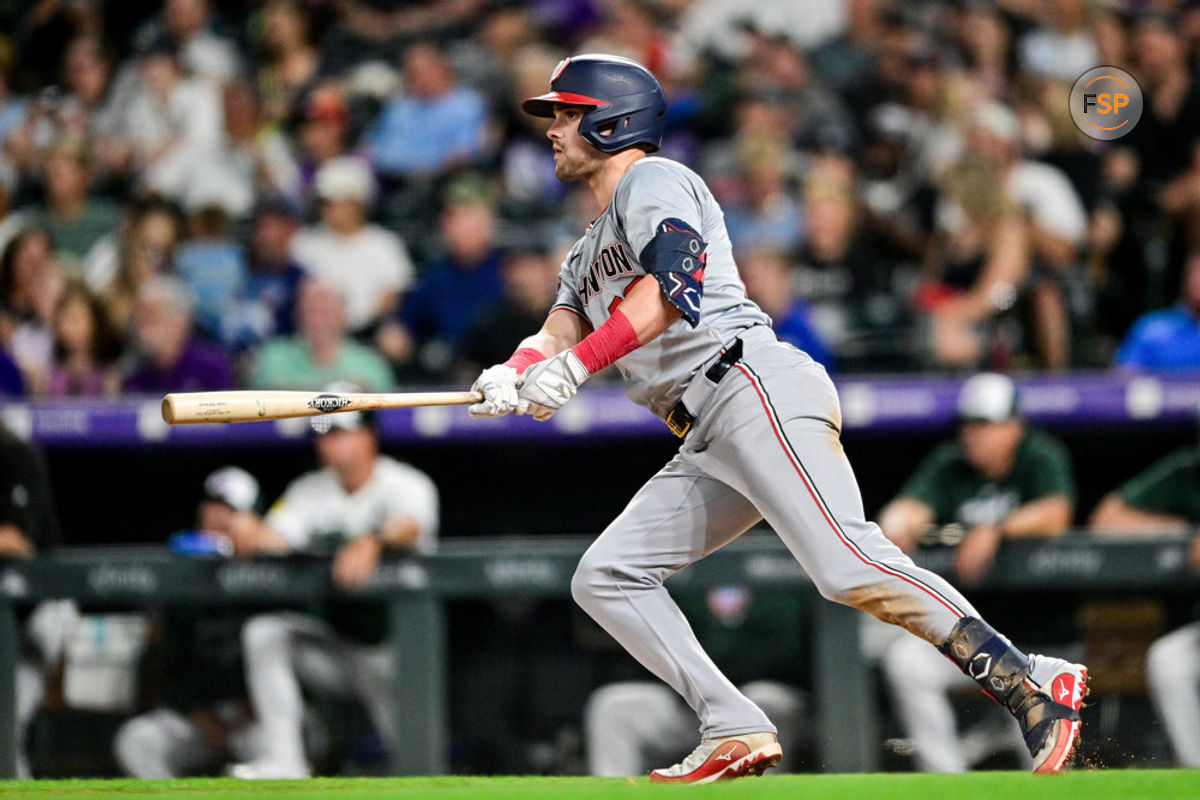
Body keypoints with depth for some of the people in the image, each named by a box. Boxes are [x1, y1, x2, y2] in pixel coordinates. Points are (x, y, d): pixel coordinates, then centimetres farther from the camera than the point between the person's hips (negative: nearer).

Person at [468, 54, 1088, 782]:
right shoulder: (589, 255, 32)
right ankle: (737, 734, -7)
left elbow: (673, 288, -14)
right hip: (706, 445, 10)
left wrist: (576, 365, -21)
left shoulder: (653, 180, 4)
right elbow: (561, 331, 16)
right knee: (605, 577, 3)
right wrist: (511, 378, -7)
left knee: (849, 568, -25)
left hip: (755, 386, -10)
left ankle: (1033, 688, -27)